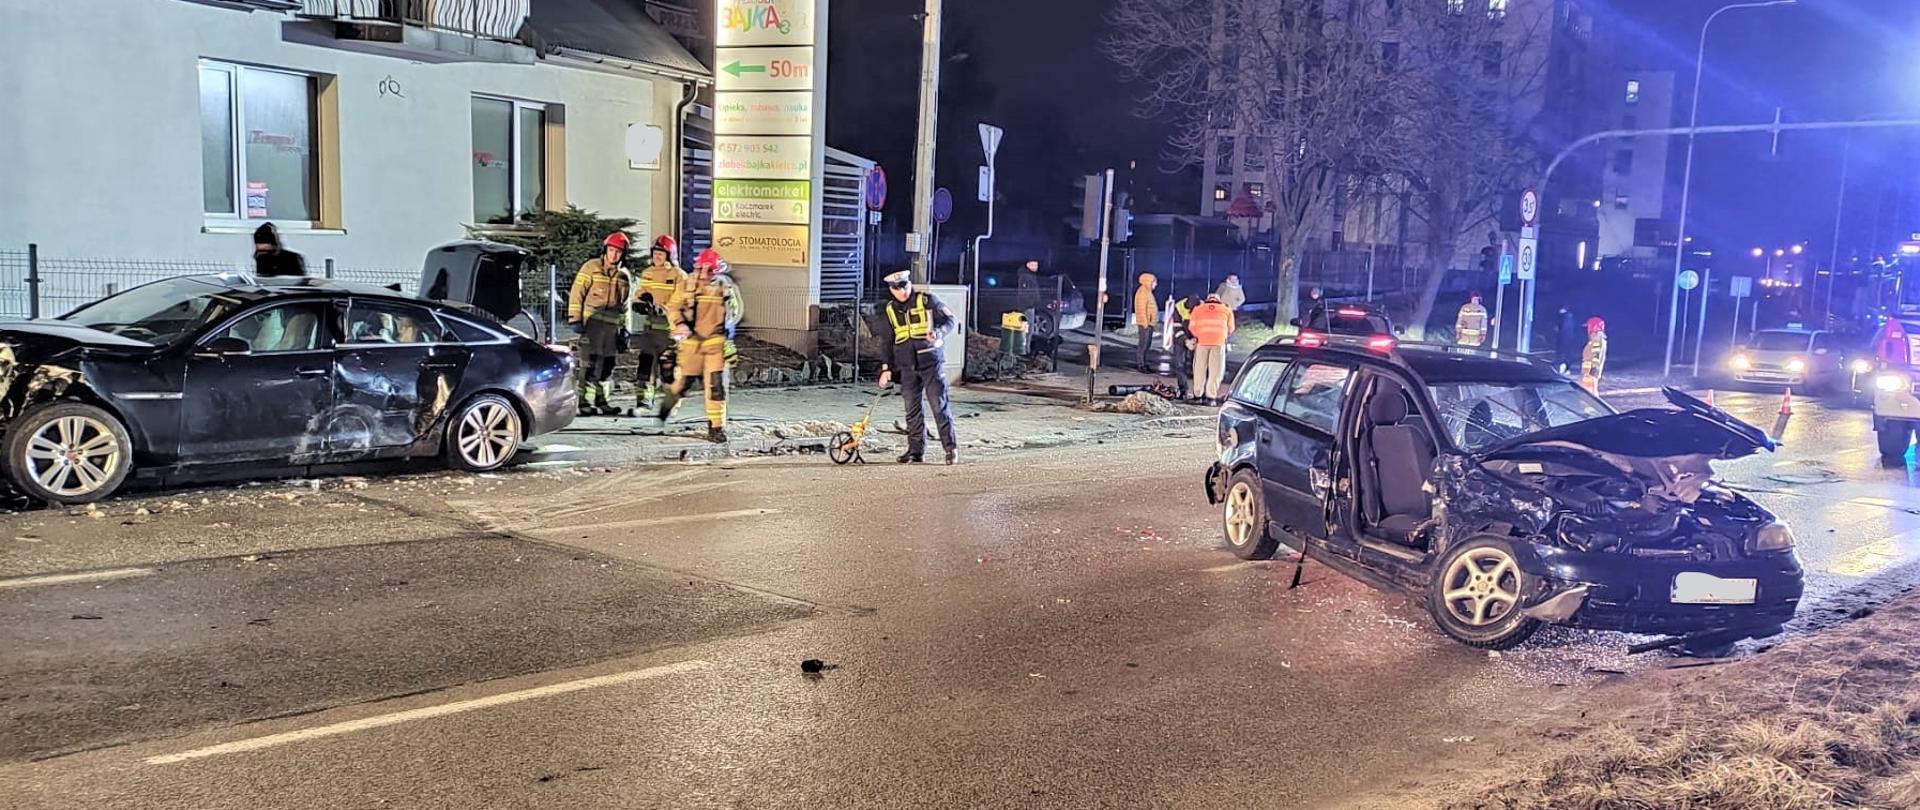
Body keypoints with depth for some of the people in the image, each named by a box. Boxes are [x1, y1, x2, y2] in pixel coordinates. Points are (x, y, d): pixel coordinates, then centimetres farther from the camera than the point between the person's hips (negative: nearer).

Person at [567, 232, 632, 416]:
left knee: (607, 365, 9)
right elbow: (576, 293, -5)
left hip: (612, 326, 6)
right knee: (590, 364, -8)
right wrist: (575, 319, -10)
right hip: (592, 323, -6)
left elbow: (624, 305, 22)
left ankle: (601, 401, 20)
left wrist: (624, 328, 17)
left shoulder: (623, 276, 15)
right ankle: (585, 403, -5)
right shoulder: (592, 267, -2)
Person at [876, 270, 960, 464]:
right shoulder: (890, 310, 12)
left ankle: (951, 447, -1)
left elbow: (950, 320, 1)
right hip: (908, 366, 4)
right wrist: (886, 368, 13)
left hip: (931, 361, -4)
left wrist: (938, 332, -20)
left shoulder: (927, 301, 0)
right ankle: (916, 450, 12)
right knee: (912, 409, 6)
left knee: (939, 405, -6)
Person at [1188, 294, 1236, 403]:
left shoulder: (1198, 309, 18)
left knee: (1200, 369, 10)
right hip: (1219, 342, -1)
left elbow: (1191, 327, 12)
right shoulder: (1226, 310, 18)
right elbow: (1230, 328, 19)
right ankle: (1211, 396, 1)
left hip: (1202, 341, 1)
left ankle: (1198, 394, 13)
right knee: (1216, 370, 4)